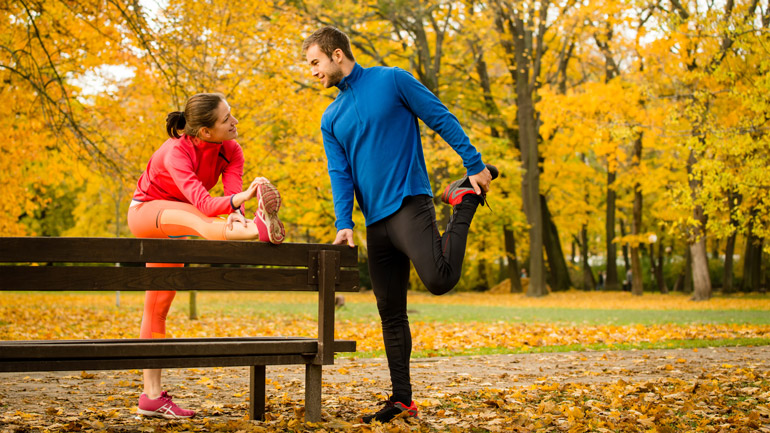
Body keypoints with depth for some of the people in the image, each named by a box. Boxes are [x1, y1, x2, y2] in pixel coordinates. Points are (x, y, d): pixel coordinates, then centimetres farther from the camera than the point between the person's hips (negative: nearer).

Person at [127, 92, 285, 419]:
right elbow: (203, 204, -47)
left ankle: (152, 396, 2)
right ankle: (259, 229, -67)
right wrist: (244, 196, -65)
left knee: (158, 306, 3)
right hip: (145, 211, -5)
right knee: (187, 217, -38)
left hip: (175, 221, 5)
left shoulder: (231, 151, -17)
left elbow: (232, 196, -30)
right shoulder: (176, 152, -34)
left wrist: (237, 216, -54)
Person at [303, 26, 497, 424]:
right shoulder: (331, 119, 15)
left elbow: (442, 119, 0)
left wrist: (475, 166, -6)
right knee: (390, 313, 6)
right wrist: (343, 223, -8)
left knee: (439, 279, -27)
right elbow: (339, 174, 7)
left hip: (409, 204, -6)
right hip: (376, 221, 6)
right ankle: (401, 399, 14)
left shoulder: (392, 81, 1)